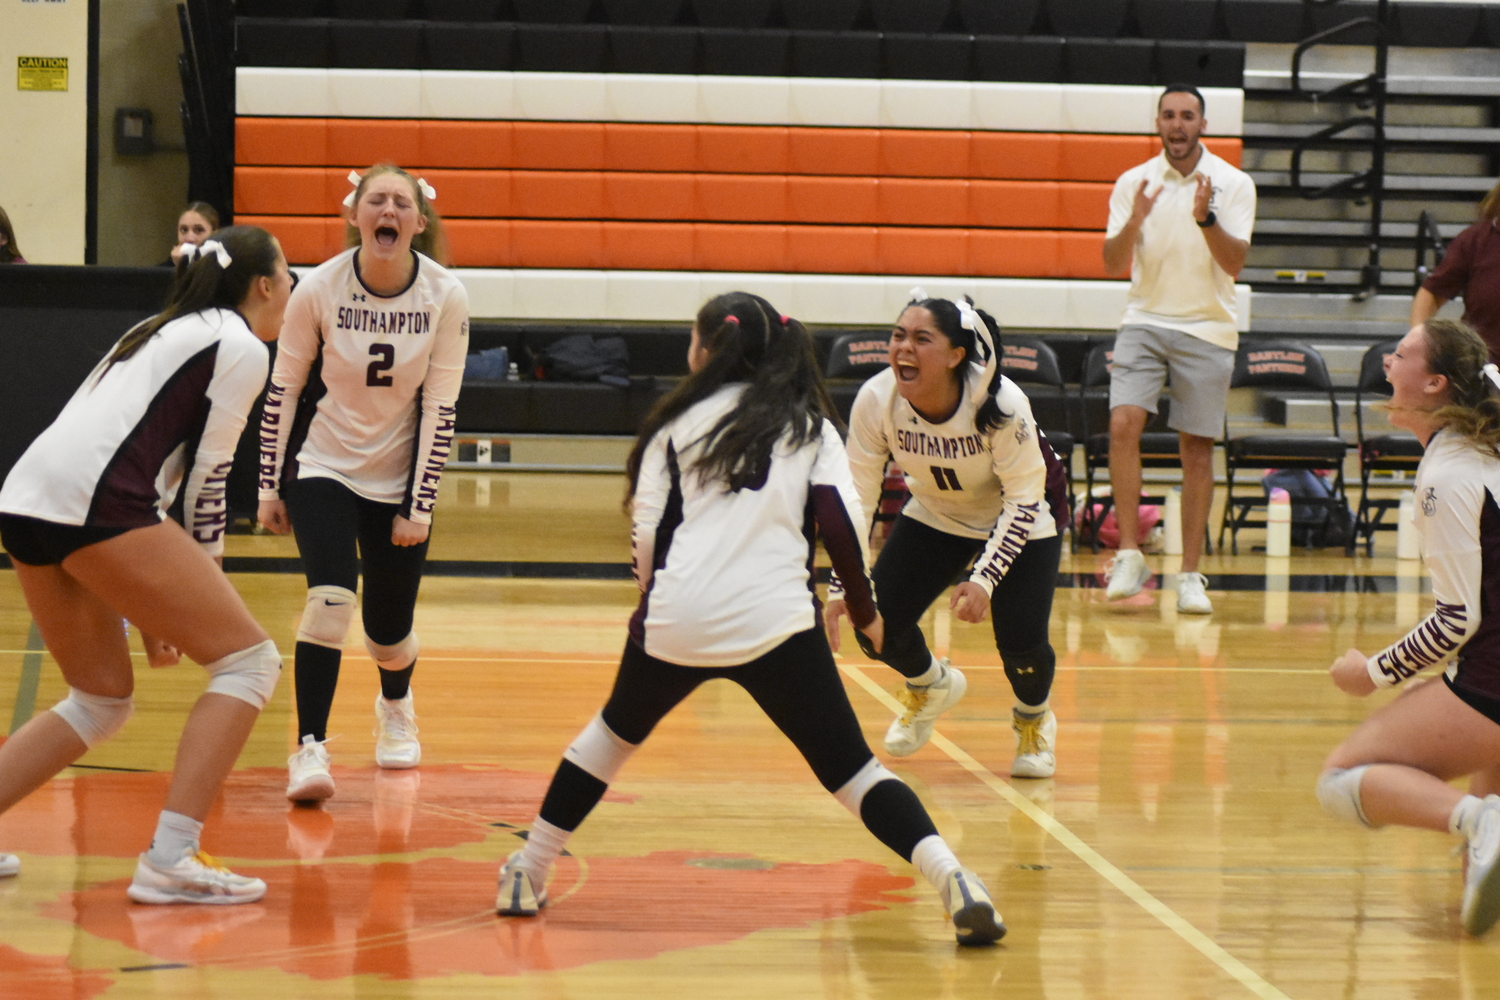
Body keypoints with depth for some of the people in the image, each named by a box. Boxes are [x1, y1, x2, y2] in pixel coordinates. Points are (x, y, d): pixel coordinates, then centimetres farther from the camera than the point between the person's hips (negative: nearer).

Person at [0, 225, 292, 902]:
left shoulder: (165, 331, 31)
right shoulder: (241, 346, 5)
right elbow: (203, 478, -1)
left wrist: (152, 603, 28)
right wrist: (204, 585, 10)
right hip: (90, 499, -9)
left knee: (102, 699, 22)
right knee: (248, 660, 0)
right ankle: (170, 860, -8)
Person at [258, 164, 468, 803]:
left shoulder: (445, 297, -12)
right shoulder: (318, 289, -13)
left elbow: (440, 408, -9)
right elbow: (282, 391, -3)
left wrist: (419, 506, -11)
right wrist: (269, 487, -3)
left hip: (399, 480, 1)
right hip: (322, 468, -1)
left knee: (389, 632, 8)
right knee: (331, 599, -24)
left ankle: (396, 708, 43)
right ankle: (310, 750, -16)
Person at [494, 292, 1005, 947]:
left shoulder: (678, 421, 13)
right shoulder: (809, 425, 13)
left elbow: (648, 534, 9)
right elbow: (841, 524, 1)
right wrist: (865, 612, 13)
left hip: (676, 621, 1)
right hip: (775, 624, -1)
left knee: (616, 732, 26)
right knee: (849, 768, 3)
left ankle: (527, 873, 30)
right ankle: (952, 880, -16)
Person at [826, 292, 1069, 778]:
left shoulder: (1001, 404, -34)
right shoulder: (876, 400, -25)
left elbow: (1024, 500, -24)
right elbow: (857, 495, -16)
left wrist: (984, 580, -33)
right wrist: (842, 587, -24)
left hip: (1022, 520, -3)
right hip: (935, 515, 3)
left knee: (1022, 645, -20)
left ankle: (1033, 719, 19)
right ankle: (929, 685, 28)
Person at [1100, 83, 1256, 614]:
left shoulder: (1234, 184, -1)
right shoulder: (1133, 182, 4)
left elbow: (1235, 263, -11)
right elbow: (1114, 264, -2)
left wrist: (1206, 218, -27)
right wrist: (1135, 221, -20)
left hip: (1207, 331, -1)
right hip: (1144, 322, 1)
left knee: (1196, 449, 1)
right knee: (1123, 424, -19)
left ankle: (1190, 575, 9)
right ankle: (1129, 555, -14)